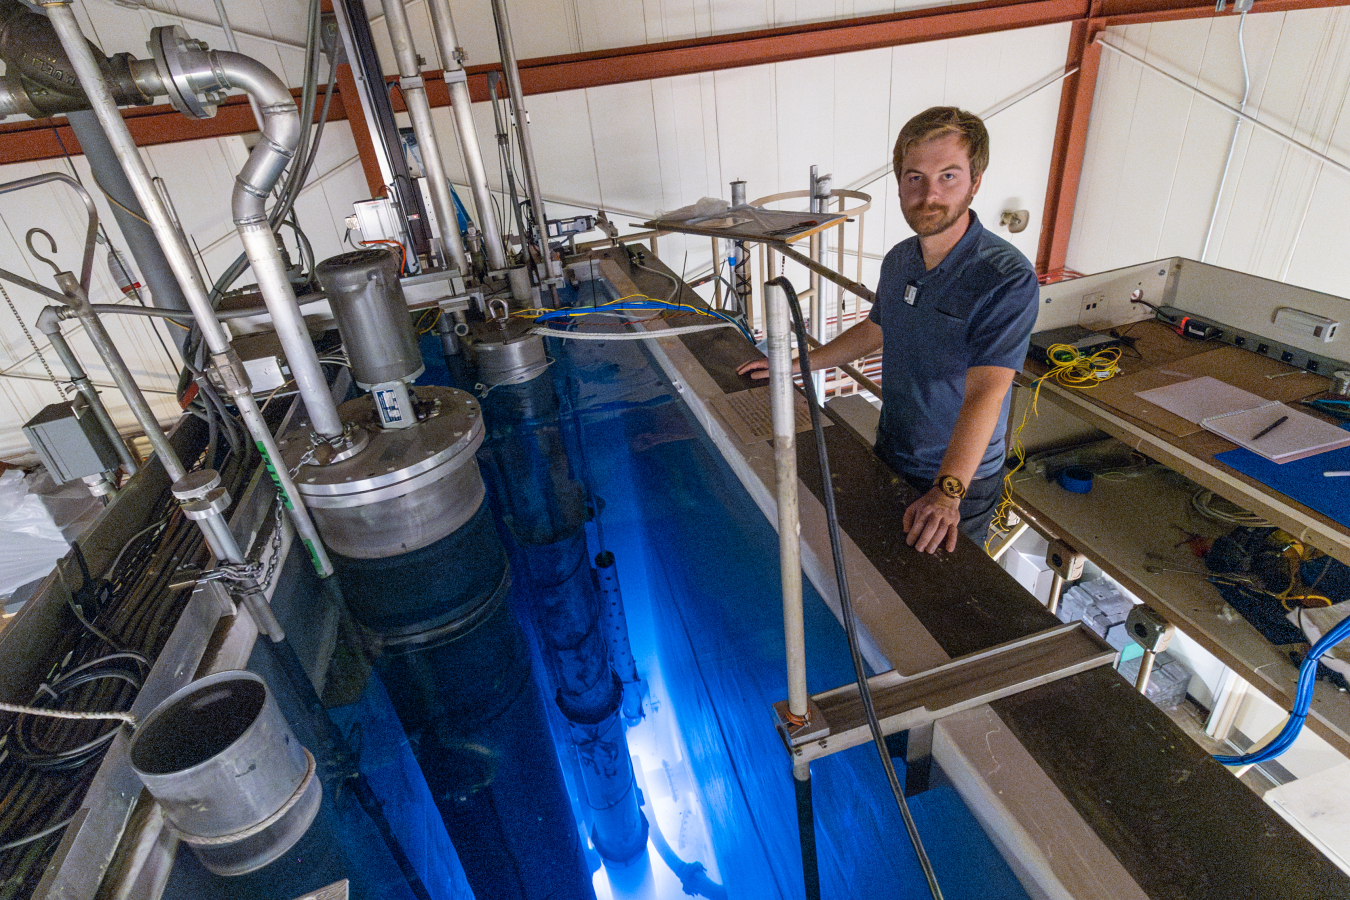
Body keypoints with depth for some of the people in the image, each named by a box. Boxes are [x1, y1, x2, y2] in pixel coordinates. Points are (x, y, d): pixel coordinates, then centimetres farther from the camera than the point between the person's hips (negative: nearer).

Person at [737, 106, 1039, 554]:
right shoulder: (898, 259, -2)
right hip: (889, 456, 6)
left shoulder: (1008, 279, -25)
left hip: (961, 481, -6)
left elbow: (984, 395, -33)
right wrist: (797, 365, 14)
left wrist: (947, 492, -43)